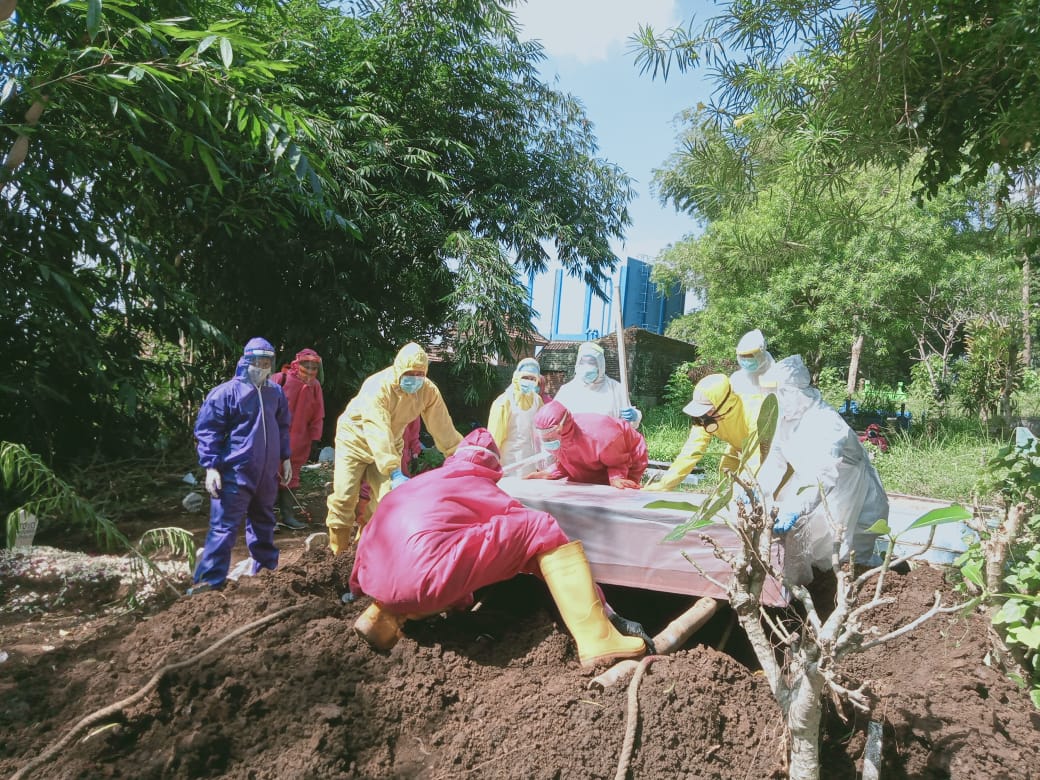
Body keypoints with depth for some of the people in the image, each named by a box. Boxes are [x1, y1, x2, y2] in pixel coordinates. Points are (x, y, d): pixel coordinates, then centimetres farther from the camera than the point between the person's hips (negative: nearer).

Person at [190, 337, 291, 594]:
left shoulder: (276, 393, 8)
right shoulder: (227, 392, -10)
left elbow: (282, 427, 21)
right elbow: (207, 430, -10)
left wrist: (285, 458, 18)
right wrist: (211, 467, -15)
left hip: (267, 473, 6)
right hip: (235, 473, -6)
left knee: (263, 522, 19)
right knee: (224, 526, -5)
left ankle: (266, 565, 34)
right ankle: (210, 579, 1)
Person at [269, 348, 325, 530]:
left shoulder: (315, 386, 4)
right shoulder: (280, 379, -10)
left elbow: (317, 417, 7)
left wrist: (315, 440, 3)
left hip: (298, 443, 5)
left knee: (290, 478, 11)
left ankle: (287, 514, 19)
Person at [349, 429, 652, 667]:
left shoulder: (419, 482, 30)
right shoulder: (482, 488, 17)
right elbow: (538, 533, 14)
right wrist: (604, 609, 18)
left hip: (377, 581, 7)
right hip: (423, 575, -7)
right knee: (543, 528, 3)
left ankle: (384, 615, 18)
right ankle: (598, 639, -5)